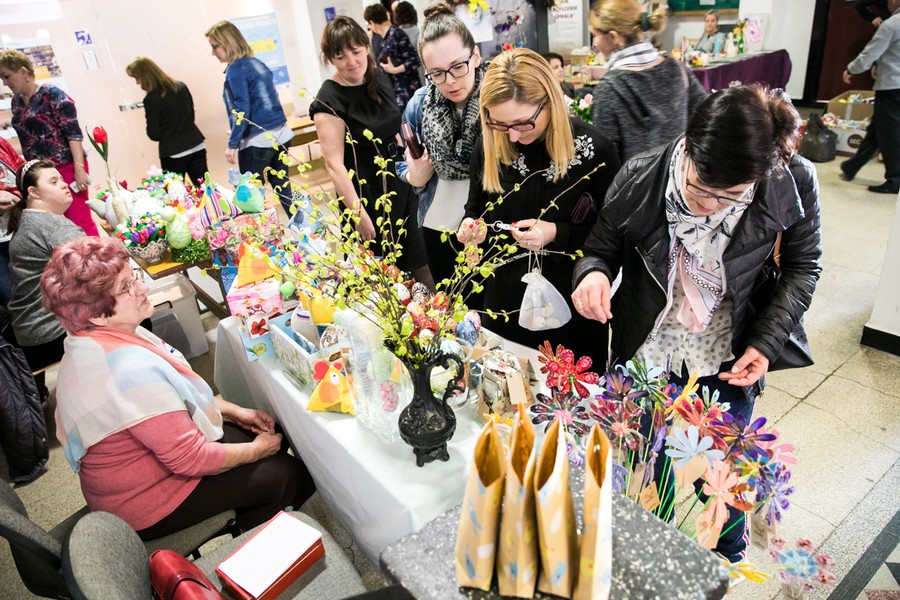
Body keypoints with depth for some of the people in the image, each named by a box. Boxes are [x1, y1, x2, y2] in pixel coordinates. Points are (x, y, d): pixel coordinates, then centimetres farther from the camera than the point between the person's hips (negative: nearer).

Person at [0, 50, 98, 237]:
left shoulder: (52, 95, -8)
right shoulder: (16, 101, 13)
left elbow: (73, 133, -14)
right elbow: (26, 137, 19)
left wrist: (79, 169, -20)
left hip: (66, 167, -7)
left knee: (79, 220, -9)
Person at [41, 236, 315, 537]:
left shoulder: (90, 341, -4)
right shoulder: (132, 371, -37)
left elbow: (174, 392, 9)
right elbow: (191, 460, -30)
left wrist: (234, 411, 2)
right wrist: (258, 450, -14)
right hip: (148, 504, -9)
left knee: (272, 434, 11)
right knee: (292, 475, -4)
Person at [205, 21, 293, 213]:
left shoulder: (235, 69, -10)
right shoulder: (258, 63, 14)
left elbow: (242, 110, -16)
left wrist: (232, 144, -13)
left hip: (256, 142, -8)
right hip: (280, 135, 8)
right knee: (283, 190, 13)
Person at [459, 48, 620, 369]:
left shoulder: (593, 150, -15)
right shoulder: (489, 147, -4)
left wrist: (558, 234, -23)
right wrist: (470, 225, -11)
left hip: (571, 309, -3)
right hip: (504, 304, 3)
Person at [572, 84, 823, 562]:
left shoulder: (793, 183, -19)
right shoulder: (640, 178, -22)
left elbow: (802, 267, -3)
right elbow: (602, 247, -6)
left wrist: (767, 342, -12)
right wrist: (593, 272, -29)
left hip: (729, 365, 1)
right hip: (645, 358, 0)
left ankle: (727, 562, 57)